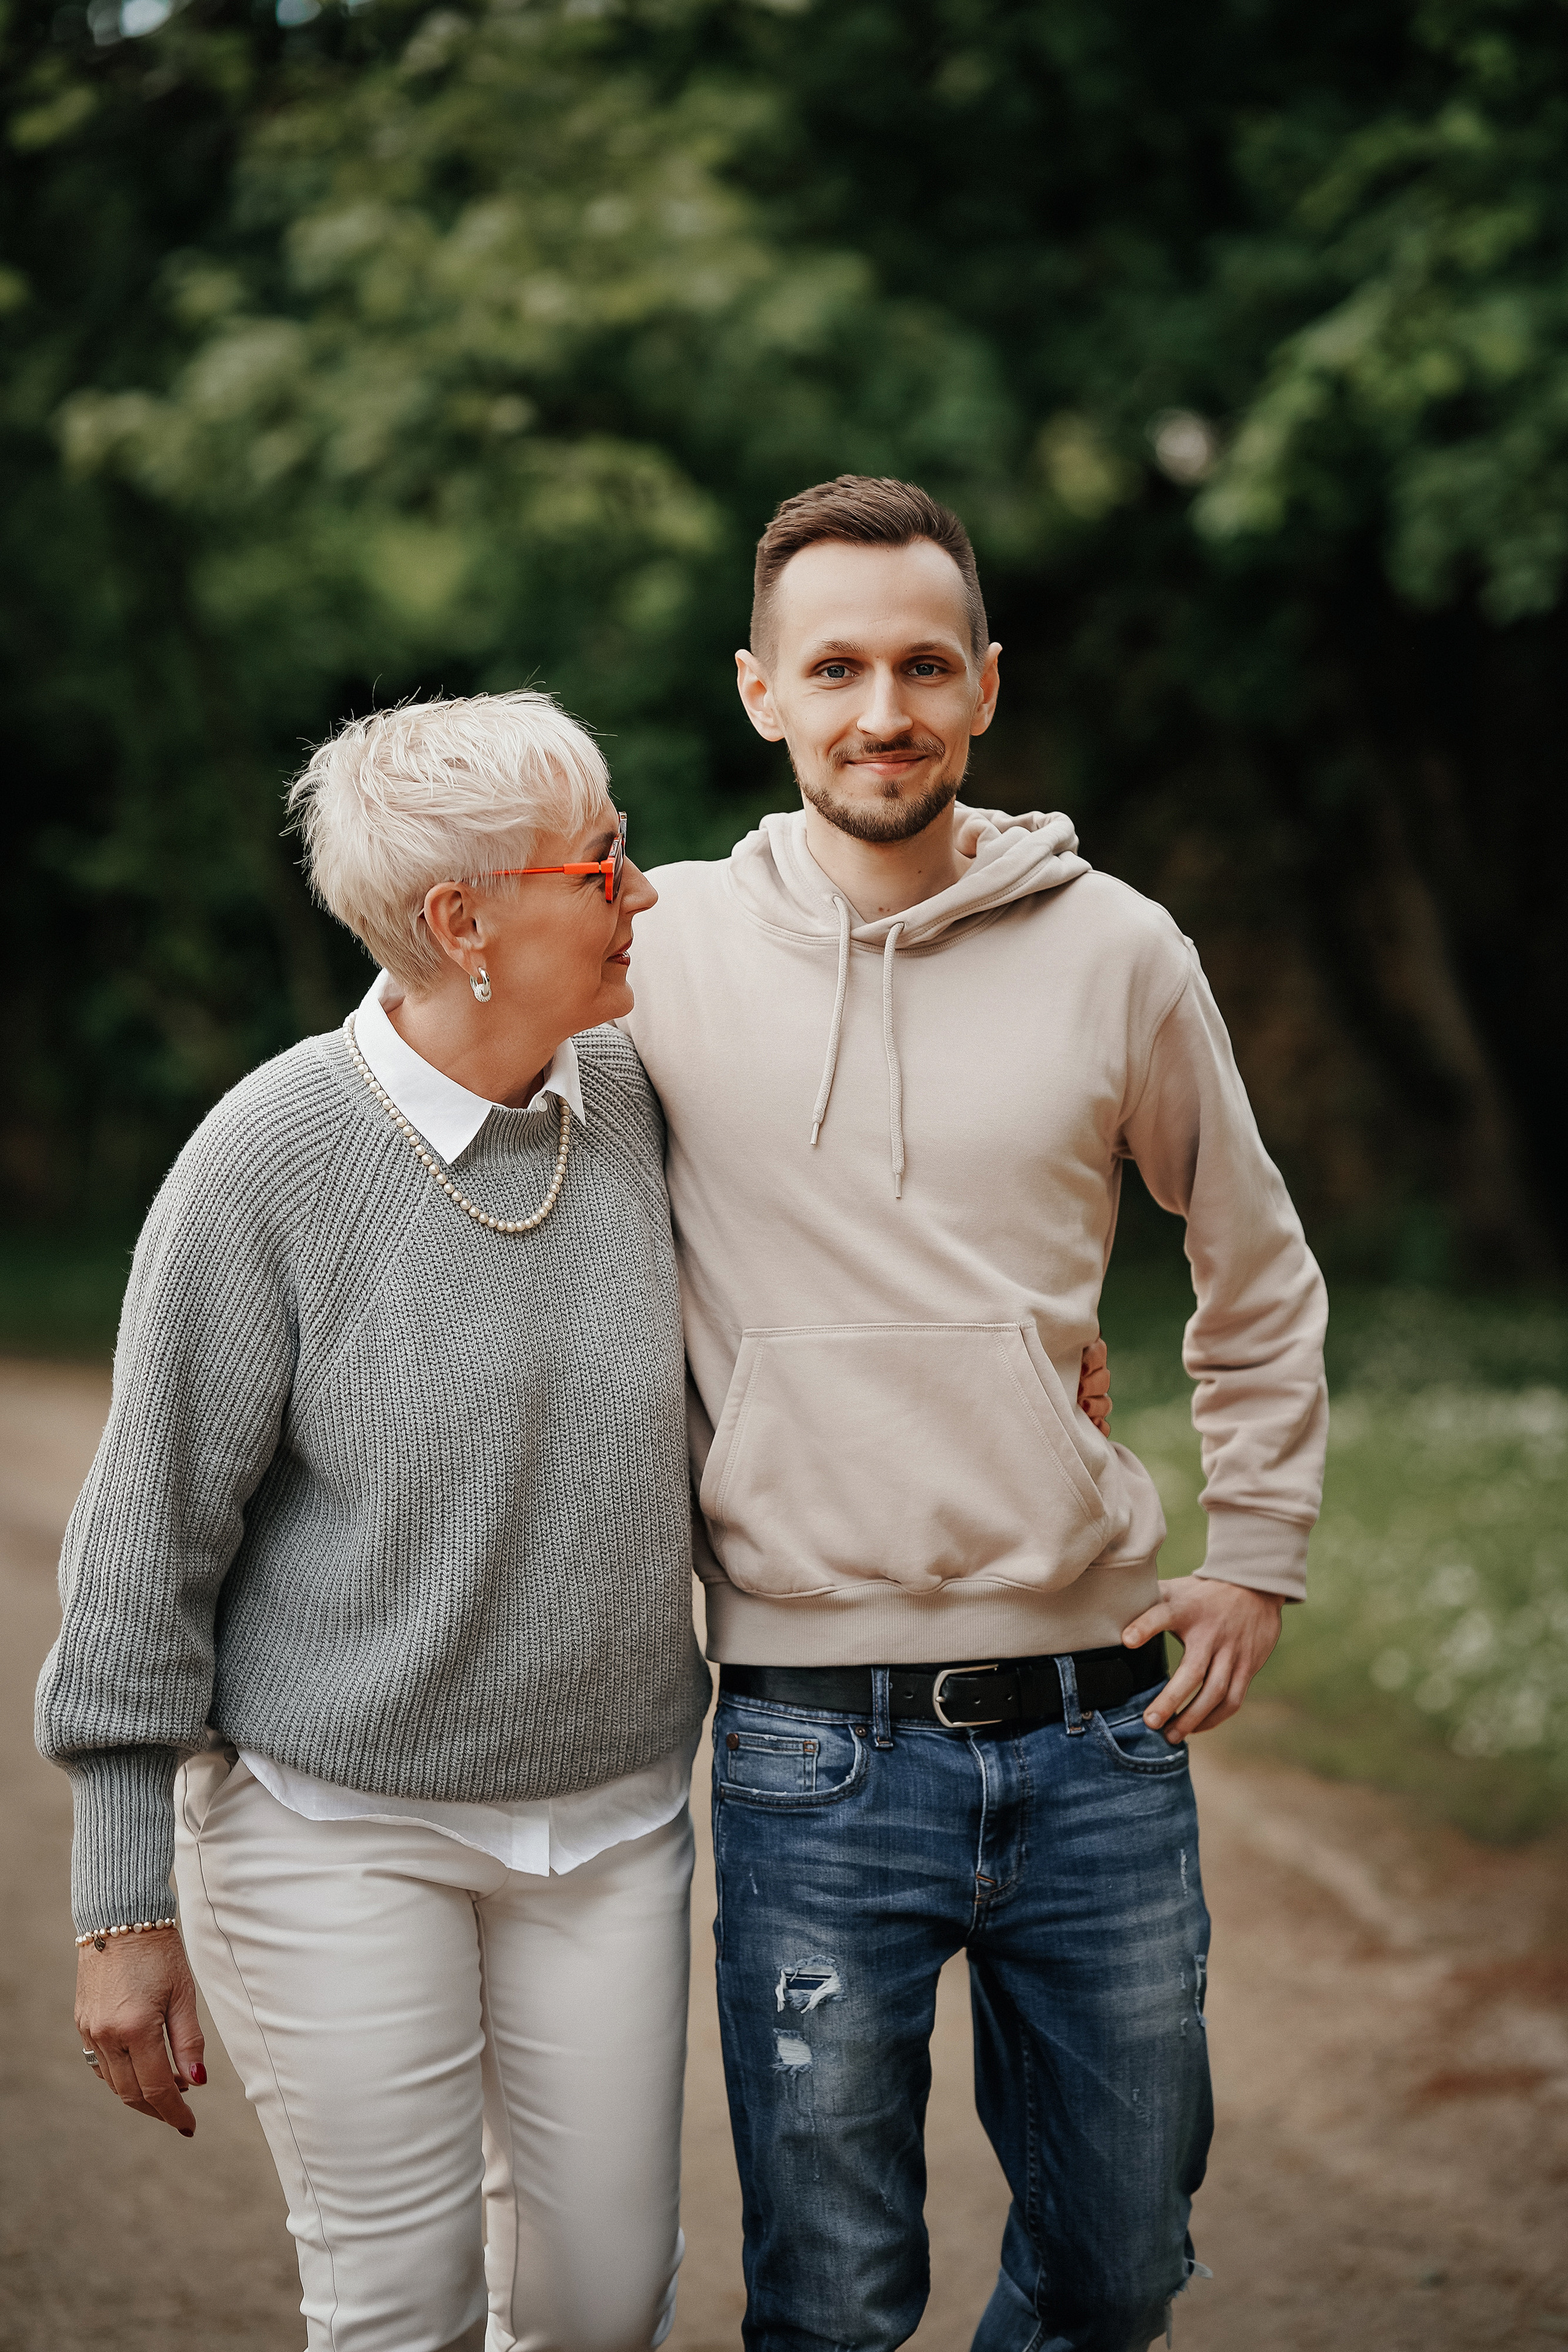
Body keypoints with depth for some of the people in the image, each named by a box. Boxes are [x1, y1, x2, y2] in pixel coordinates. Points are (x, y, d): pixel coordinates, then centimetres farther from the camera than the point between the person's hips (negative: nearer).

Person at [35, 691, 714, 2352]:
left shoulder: (631, 1098, -2)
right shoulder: (273, 1157, -15)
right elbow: (150, 1538, -11)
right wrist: (125, 1913, -10)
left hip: (608, 1815, 4)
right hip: (334, 1822, -4)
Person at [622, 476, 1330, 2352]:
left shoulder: (1117, 953, 1)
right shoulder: (662, 952, -2)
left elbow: (1259, 1273, 16)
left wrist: (1259, 1558, 10)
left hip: (1102, 1726, 2)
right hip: (815, 1753, -2)